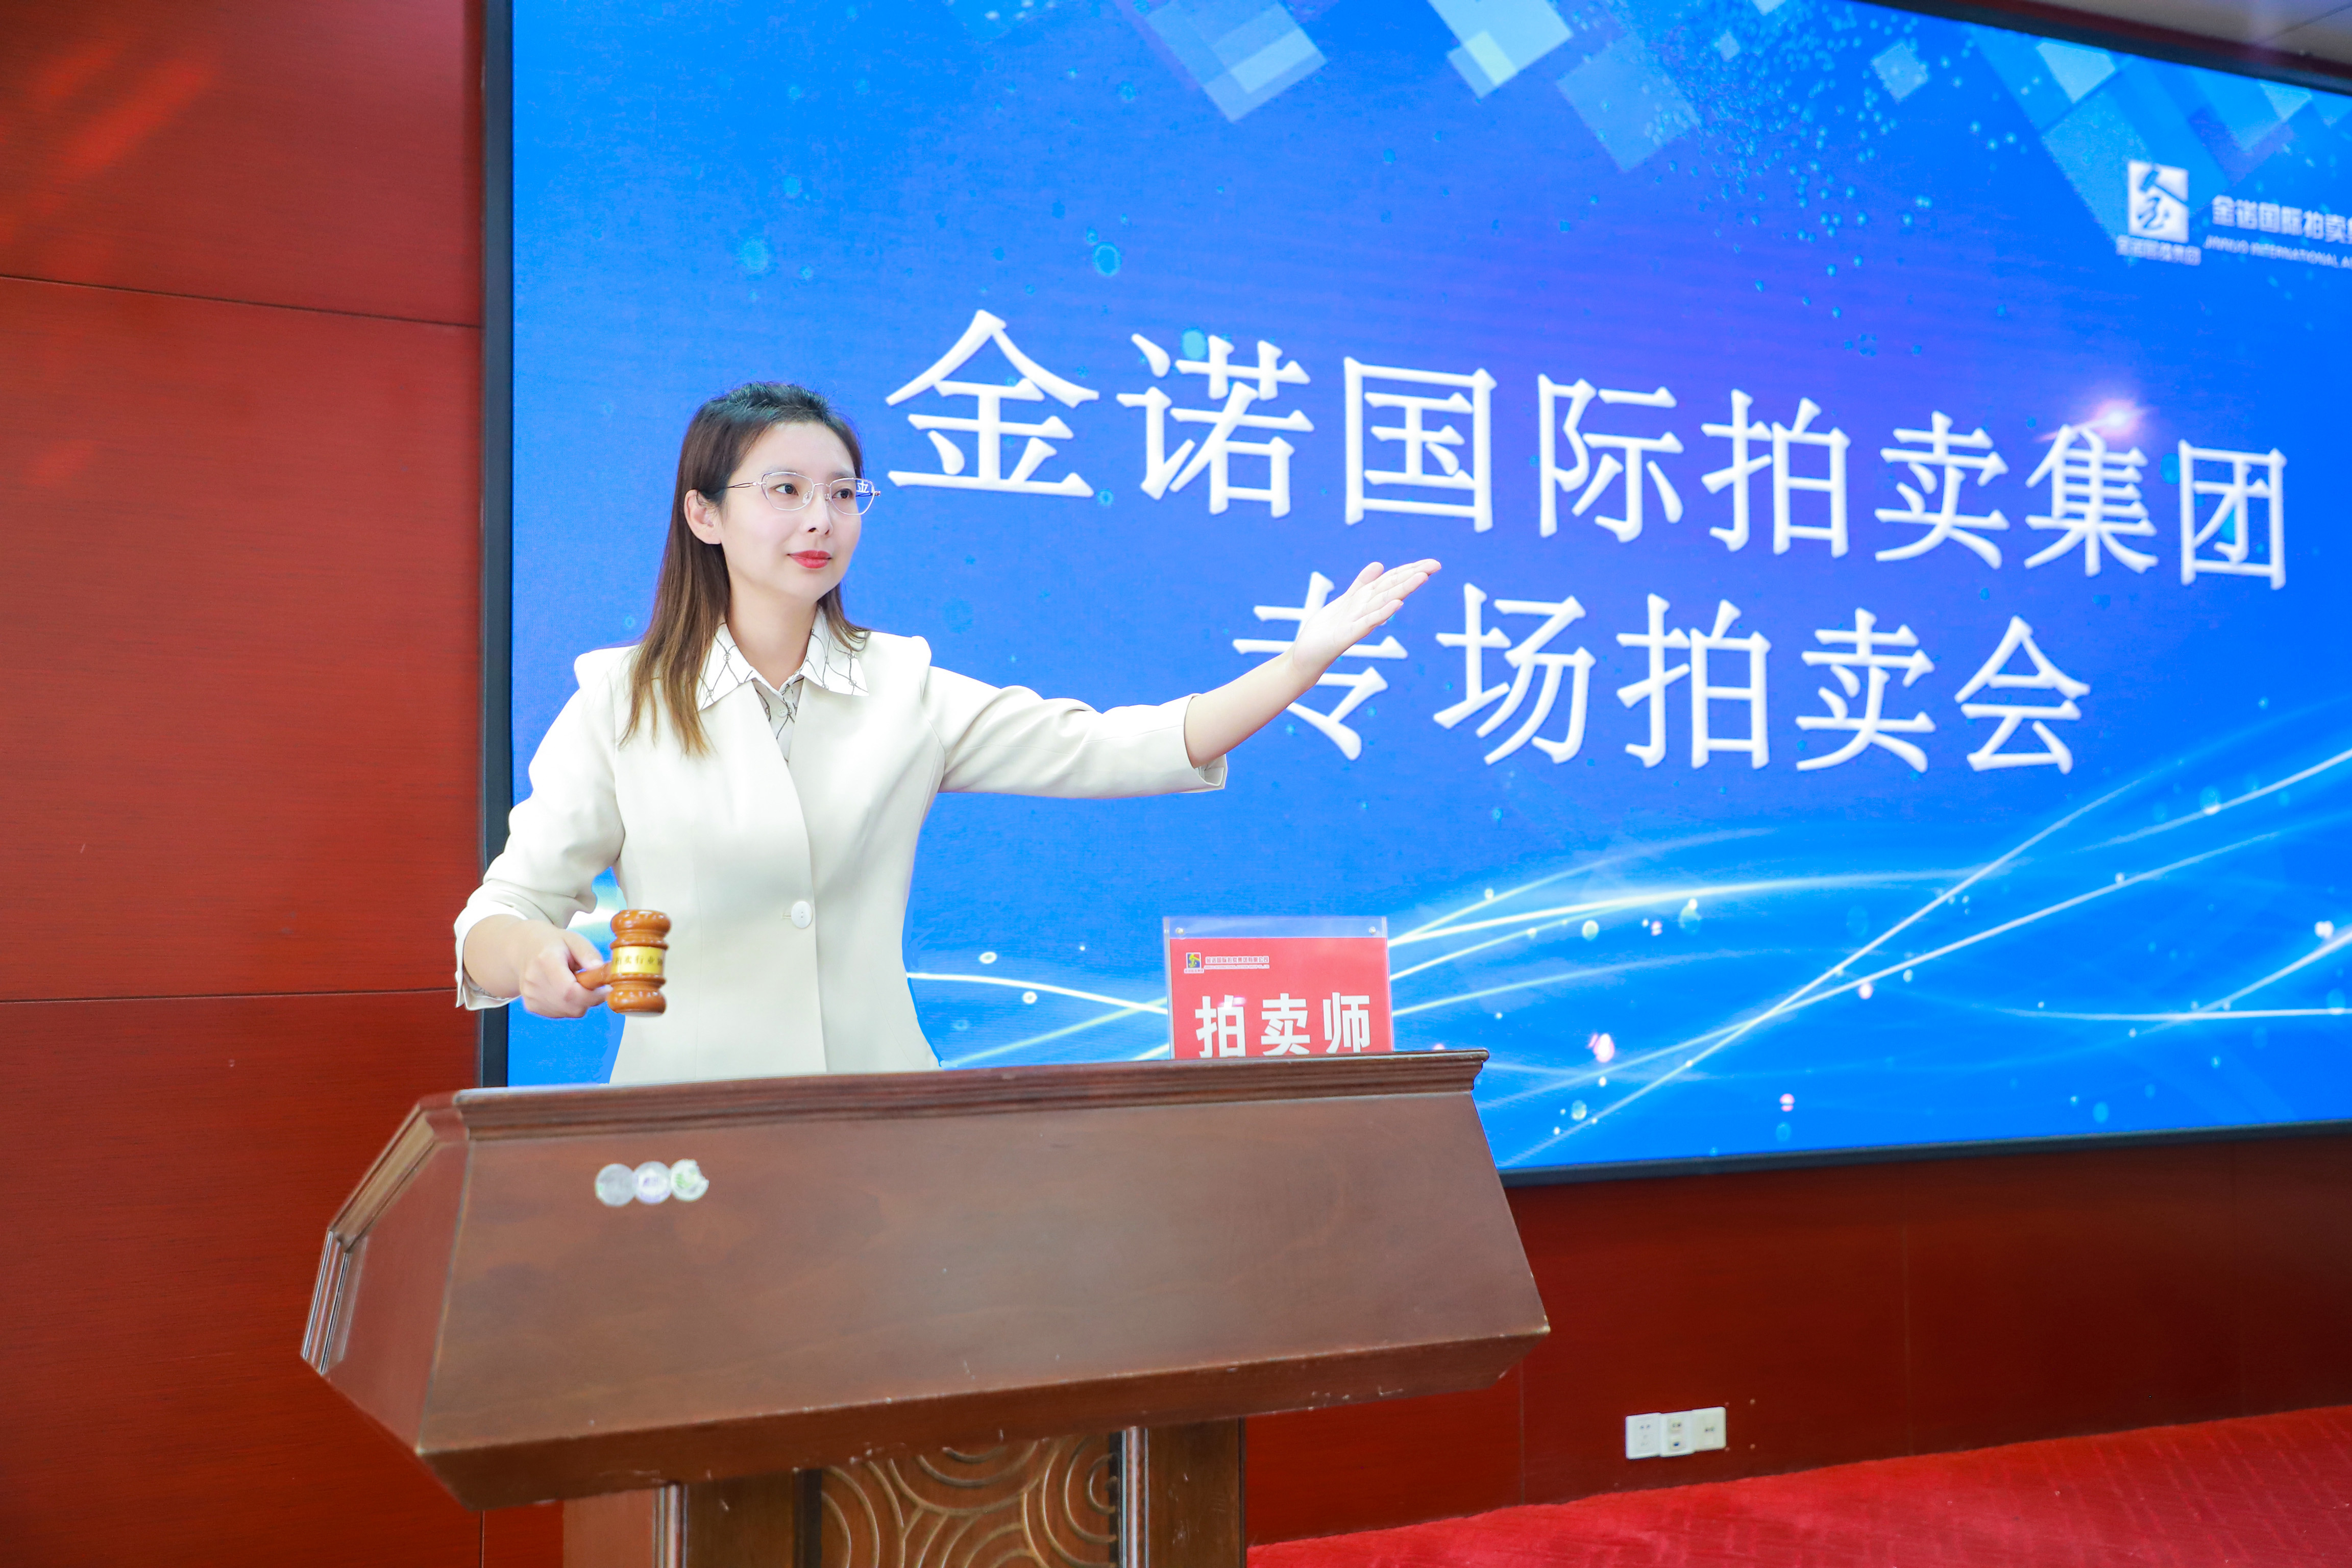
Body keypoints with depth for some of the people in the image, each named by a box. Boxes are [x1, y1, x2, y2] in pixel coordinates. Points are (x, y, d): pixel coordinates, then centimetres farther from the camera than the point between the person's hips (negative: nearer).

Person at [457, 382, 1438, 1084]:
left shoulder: (905, 690, 8)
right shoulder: (619, 702, 3)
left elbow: (1112, 750, 0)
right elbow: (501, 913, 0)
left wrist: (1303, 661, -9)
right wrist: (533, 957, -24)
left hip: (876, 1102, 2)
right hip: (688, 1119, -2)